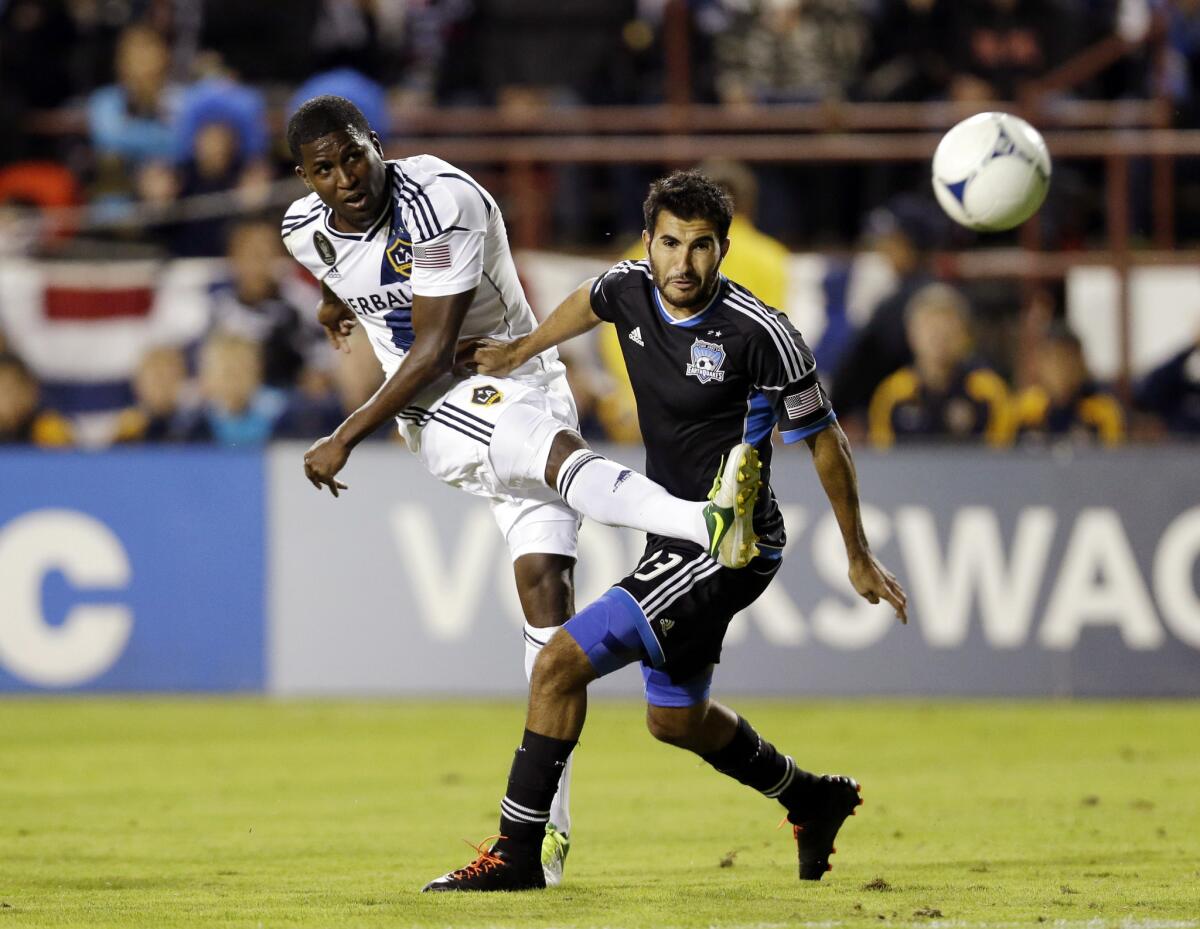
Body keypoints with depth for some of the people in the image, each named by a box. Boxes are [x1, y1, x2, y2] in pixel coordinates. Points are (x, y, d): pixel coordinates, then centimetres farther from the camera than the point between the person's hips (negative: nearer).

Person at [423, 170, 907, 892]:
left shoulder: (762, 334, -21)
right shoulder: (630, 289, -3)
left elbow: (824, 441, -9)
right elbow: (590, 303, 25)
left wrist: (859, 559, -1)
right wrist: (524, 350, 34)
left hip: (731, 549, -8)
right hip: (675, 532, 8)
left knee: (561, 663, -17)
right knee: (676, 718, 24)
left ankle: (518, 852, -9)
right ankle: (814, 800, 47)